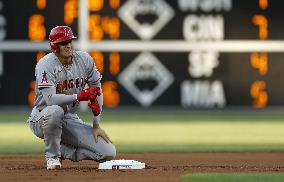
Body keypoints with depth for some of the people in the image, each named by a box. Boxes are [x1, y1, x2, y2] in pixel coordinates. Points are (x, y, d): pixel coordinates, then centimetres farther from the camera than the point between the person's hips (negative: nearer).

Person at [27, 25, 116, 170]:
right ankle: (52, 155, -17)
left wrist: (96, 125, 2)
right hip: (42, 119, -5)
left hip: (69, 120, 5)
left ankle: (62, 151, 10)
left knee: (109, 153, -10)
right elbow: (50, 99, -32)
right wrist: (80, 96, -39)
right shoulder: (46, 64, -19)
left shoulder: (85, 60, -4)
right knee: (55, 111, -43)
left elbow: (97, 90, 6)